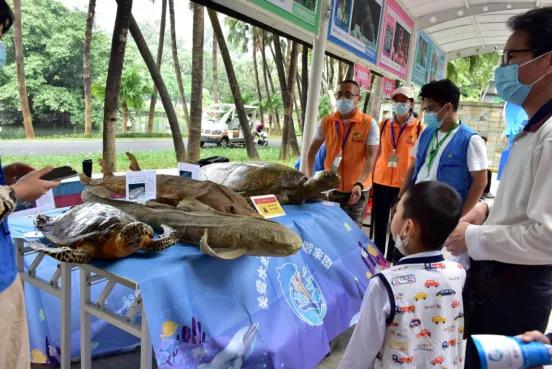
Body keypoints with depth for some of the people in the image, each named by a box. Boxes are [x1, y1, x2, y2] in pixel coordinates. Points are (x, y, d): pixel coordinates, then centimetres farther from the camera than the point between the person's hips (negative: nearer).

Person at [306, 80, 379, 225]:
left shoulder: (369, 124, -9)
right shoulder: (326, 121, 0)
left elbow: (370, 158, -15)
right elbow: (312, 151, 6)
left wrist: (359, 184, -29)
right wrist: (309, 178, -6)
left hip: (356, 190, -3)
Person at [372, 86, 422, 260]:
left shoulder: (420, 128, -3)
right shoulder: (383, 125, 6)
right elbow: (376, 154, 10)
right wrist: (370, 180, 7)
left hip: (405, 185, -3)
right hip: (381, 182, 3)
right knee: (379, 224, 11)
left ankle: (390, 262, 23)